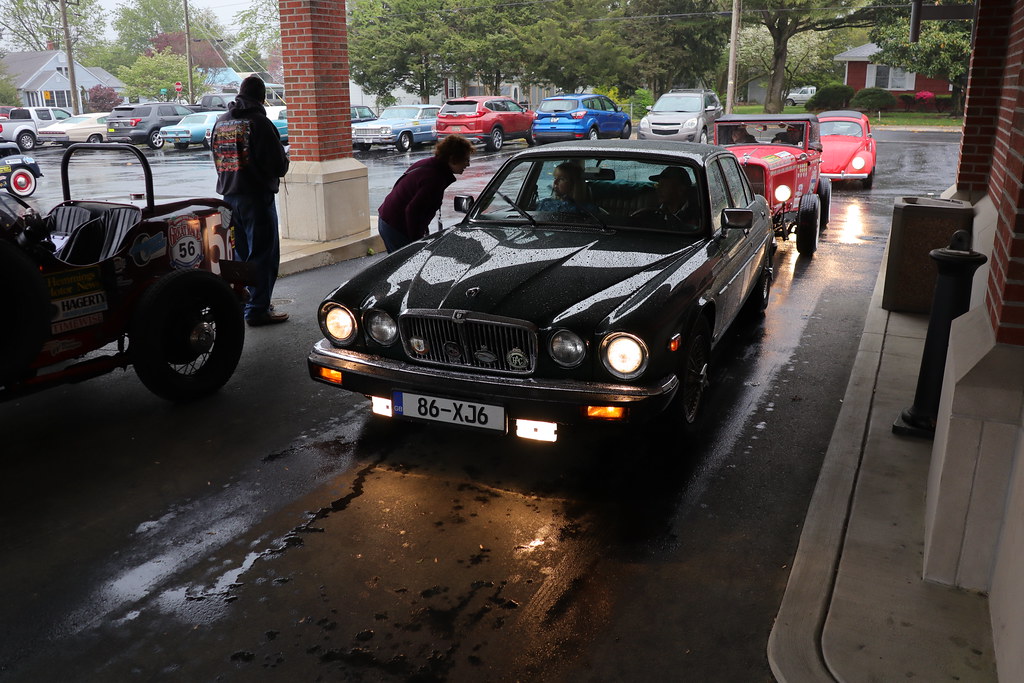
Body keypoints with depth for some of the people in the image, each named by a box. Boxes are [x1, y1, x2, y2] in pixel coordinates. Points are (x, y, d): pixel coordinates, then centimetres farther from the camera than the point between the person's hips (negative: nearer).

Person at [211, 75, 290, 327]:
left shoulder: (220, 122, 10)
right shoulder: (258, 121, -13)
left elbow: (217, 158, 19)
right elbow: (278, 164, -14)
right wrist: (285, 160, 7)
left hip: (229, 195, 8)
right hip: (257, 196, -7)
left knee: (240, 253, 16)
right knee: (263, 253, -1)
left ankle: (239, 304, 24)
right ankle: (258, 309, 0)